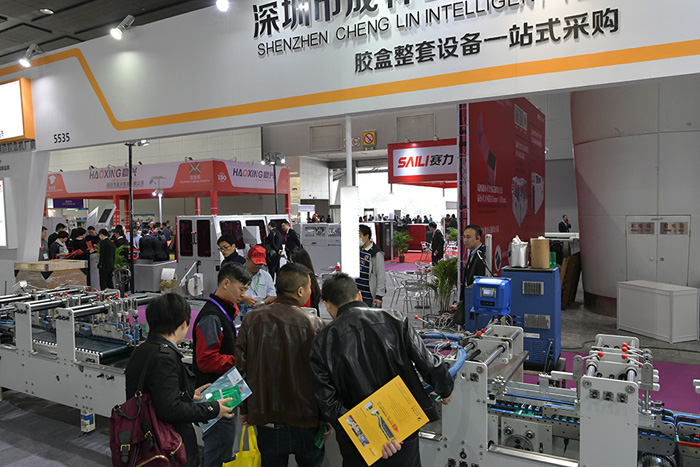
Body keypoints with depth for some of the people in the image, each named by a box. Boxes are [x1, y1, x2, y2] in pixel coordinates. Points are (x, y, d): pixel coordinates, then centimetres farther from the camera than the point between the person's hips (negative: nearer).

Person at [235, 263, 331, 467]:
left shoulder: (251, 320, -5)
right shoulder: (314, 325, -14)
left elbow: (242, 368, 2)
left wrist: (244, 409, 14)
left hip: (265, 418, 3)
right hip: (305, 419, -2)